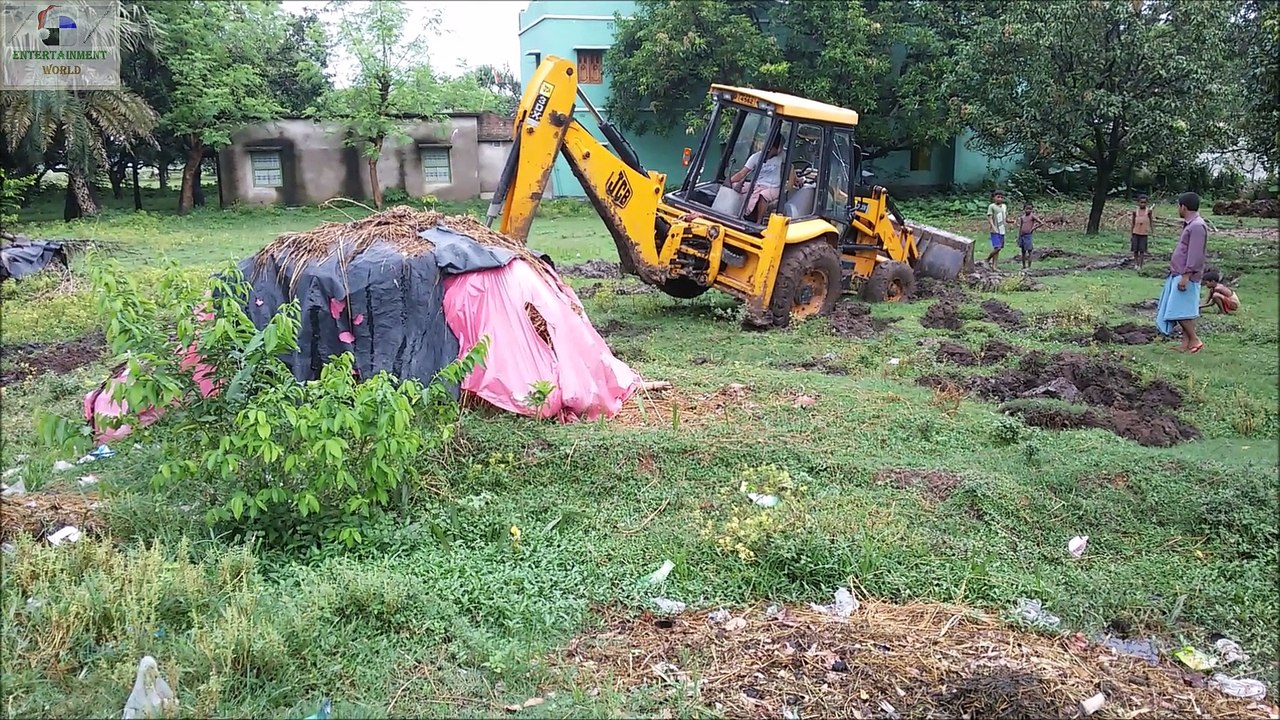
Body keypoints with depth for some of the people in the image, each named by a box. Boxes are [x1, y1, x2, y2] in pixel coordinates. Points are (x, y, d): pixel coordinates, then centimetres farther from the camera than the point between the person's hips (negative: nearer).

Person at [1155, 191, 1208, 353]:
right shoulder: (1191, 225, 15)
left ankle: (1195, 341, -2)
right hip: (1179, 274, 10)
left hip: (1185, 276, -10)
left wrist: (1185, 276, -23)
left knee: (1179, 310, -9)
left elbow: (1195, 255, -21)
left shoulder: (1197, 226, -17)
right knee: (1183, 310, 10)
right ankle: (1186, 342, 13)